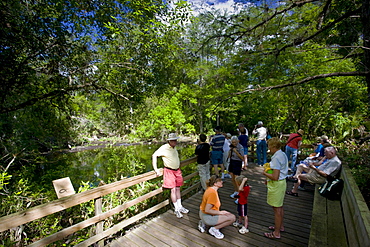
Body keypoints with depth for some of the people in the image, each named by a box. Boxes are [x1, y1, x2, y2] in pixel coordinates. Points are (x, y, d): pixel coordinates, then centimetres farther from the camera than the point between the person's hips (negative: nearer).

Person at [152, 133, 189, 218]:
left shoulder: (174, 147, 7)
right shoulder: (164, 148, -16)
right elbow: (154, 155, -16)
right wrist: (156, 169, -17)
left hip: (177, 170, 7)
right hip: (169, 171, -6)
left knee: (178, 189, 12)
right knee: (173, 190, -4)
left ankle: (180, 207, 25)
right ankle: (176, 209, 10)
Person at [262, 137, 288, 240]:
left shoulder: (276, 158, -26)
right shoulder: (283, 155, 4)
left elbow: (275, 177, -28)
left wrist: (265, 174, -11)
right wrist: (269, 179, 14)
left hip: (276, 185, -10)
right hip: (282, 182, 10)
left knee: (276, 209, 4)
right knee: (280, 207, 24)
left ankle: (276, 233, 20)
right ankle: (281, 226, 42)